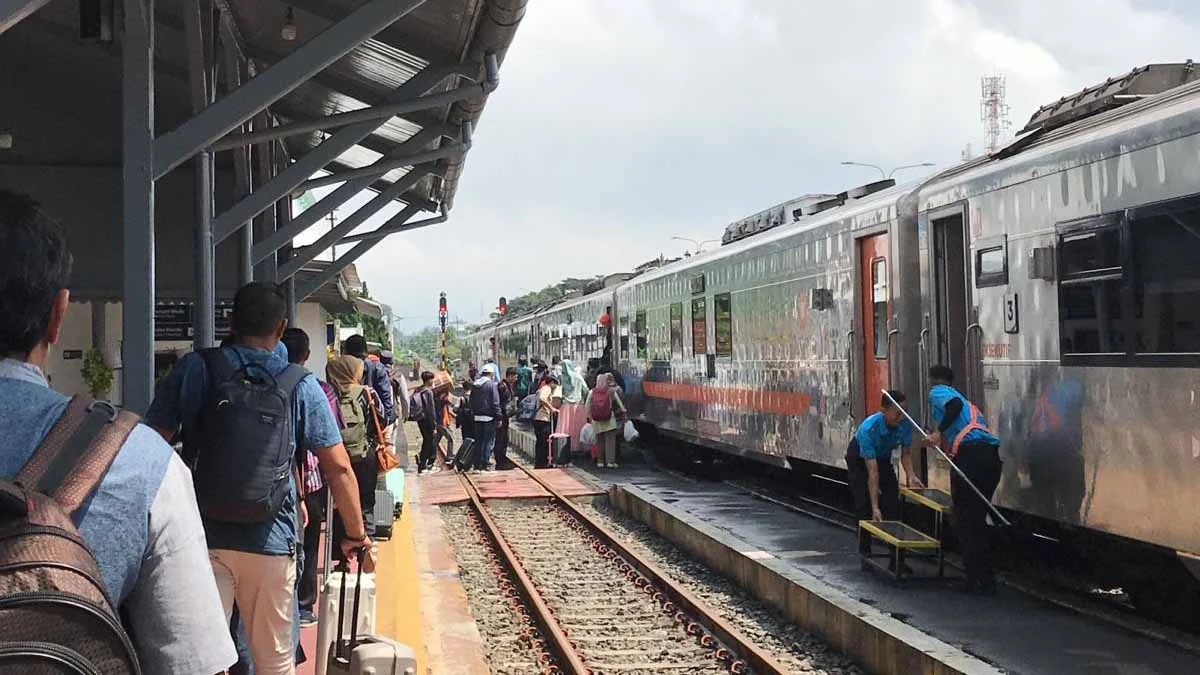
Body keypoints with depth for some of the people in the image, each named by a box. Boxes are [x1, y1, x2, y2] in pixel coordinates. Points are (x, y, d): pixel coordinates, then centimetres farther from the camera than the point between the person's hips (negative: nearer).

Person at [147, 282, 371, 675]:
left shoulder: (194, 369, 1)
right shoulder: (301, 385, 0)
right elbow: (338, 468, -1)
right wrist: (356, 534, 10)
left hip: (203, 536, 0)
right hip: (271, 540, 0)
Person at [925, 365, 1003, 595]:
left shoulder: (937, 392, 11)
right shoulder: (969, 404, 35)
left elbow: (955, 404, -12)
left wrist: (939, 432, -11)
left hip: (969, 452, -7)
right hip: (992, 455, 7)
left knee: (965, 522, 0)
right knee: (978, 520, 15)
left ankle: (976, 580, -1)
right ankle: (987, 580, 15)